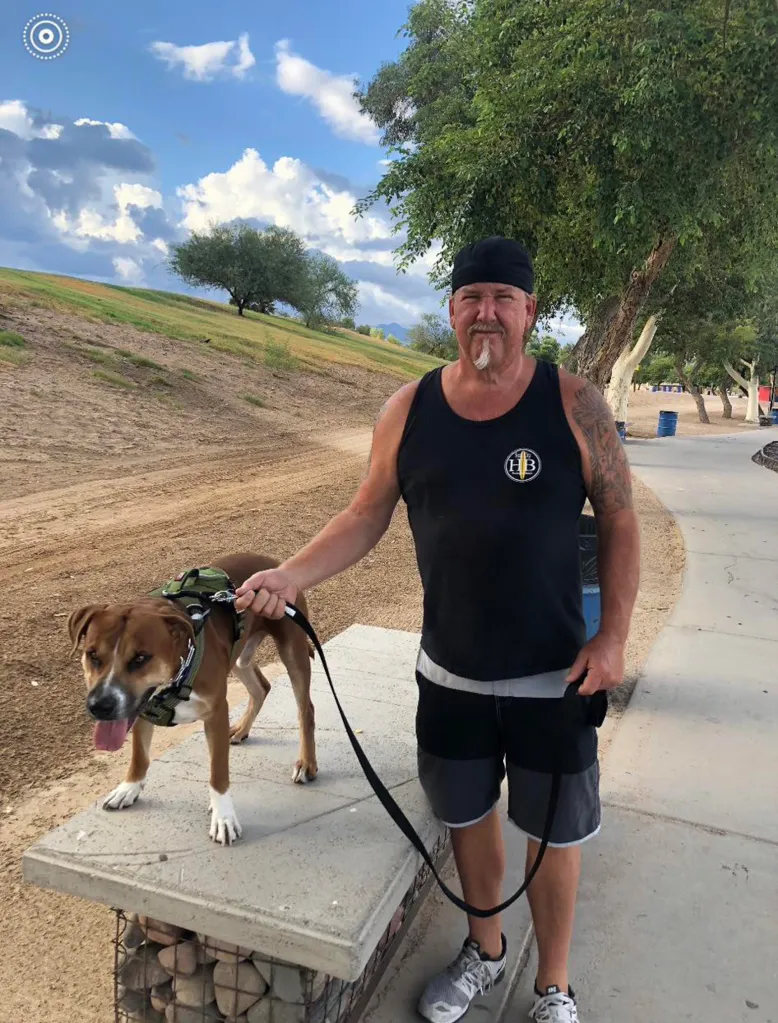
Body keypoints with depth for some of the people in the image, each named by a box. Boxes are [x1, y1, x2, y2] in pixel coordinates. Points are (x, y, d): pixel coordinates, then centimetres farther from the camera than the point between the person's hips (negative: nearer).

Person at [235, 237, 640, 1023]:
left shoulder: (574, 407, -11)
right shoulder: (408, 410, -5)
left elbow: (620, 523, -5)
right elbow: (365, 518, 0)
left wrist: (612, 638, -10)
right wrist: (289, 576, -14)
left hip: (553, 677, -2)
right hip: (449, 674, 2)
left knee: (553, 833, 14)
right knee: (468, 817, 21)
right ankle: (484, 951, 50)